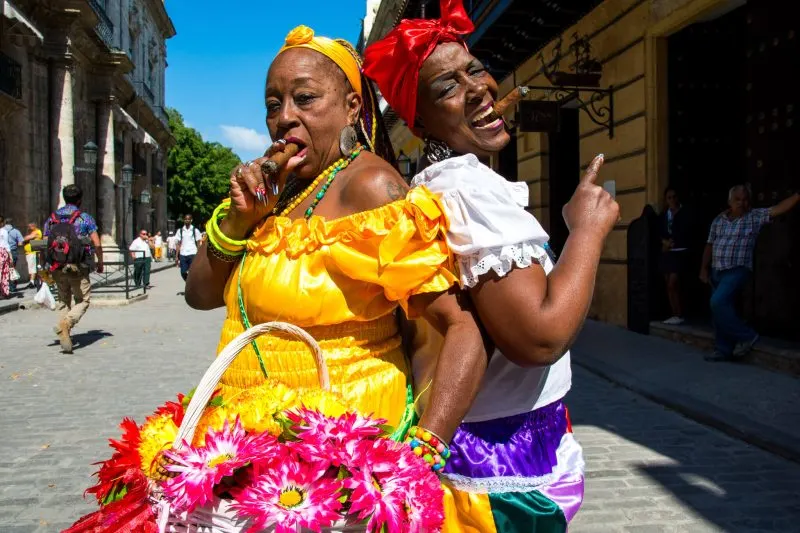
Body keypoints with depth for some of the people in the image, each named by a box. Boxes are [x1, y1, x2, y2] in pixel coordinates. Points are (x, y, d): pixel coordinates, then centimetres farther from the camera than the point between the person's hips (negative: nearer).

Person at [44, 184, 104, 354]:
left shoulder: (51, 219, 10)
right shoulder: (85, 218, -1)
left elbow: (46, 244, 6)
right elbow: (97, 244, -5)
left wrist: (48, 267, 13)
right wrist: (100, 263, 9)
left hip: (57, 268, 4)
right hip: (78, 267, -4)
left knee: (63, 300, 16)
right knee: (82, 300, 7)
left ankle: (64, 336, 10)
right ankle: (67, 322, -20)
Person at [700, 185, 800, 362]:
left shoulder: (755, 216, -2)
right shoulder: (719, 220, 9)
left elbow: (779, 209, -14)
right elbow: (710, 246, 13)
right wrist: (704, 269, 11)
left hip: (737, 271, -6)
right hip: (716, 271, 6)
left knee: (718, 303, -20)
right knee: (719, 308, 8)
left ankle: (746, 335, -2)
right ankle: (723, 350, 18)